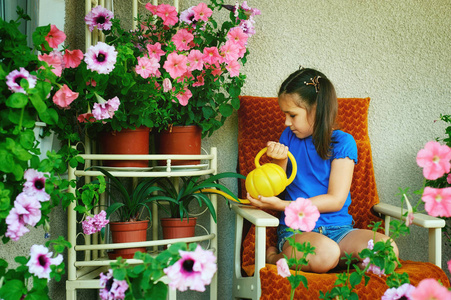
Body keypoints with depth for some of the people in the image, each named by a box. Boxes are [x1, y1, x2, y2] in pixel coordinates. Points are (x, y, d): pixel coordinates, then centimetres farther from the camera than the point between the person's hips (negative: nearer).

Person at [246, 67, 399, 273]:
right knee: (325, 253, -37)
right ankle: (273, 257, -10)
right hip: (295, 230, -1)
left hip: (338, 229, 1)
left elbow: (336, 200, -8)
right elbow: (275, 191, 10)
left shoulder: (342, 142, 0)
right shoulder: (289, 137, 10)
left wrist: (282, 205, -15)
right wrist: (279, 162, -11)